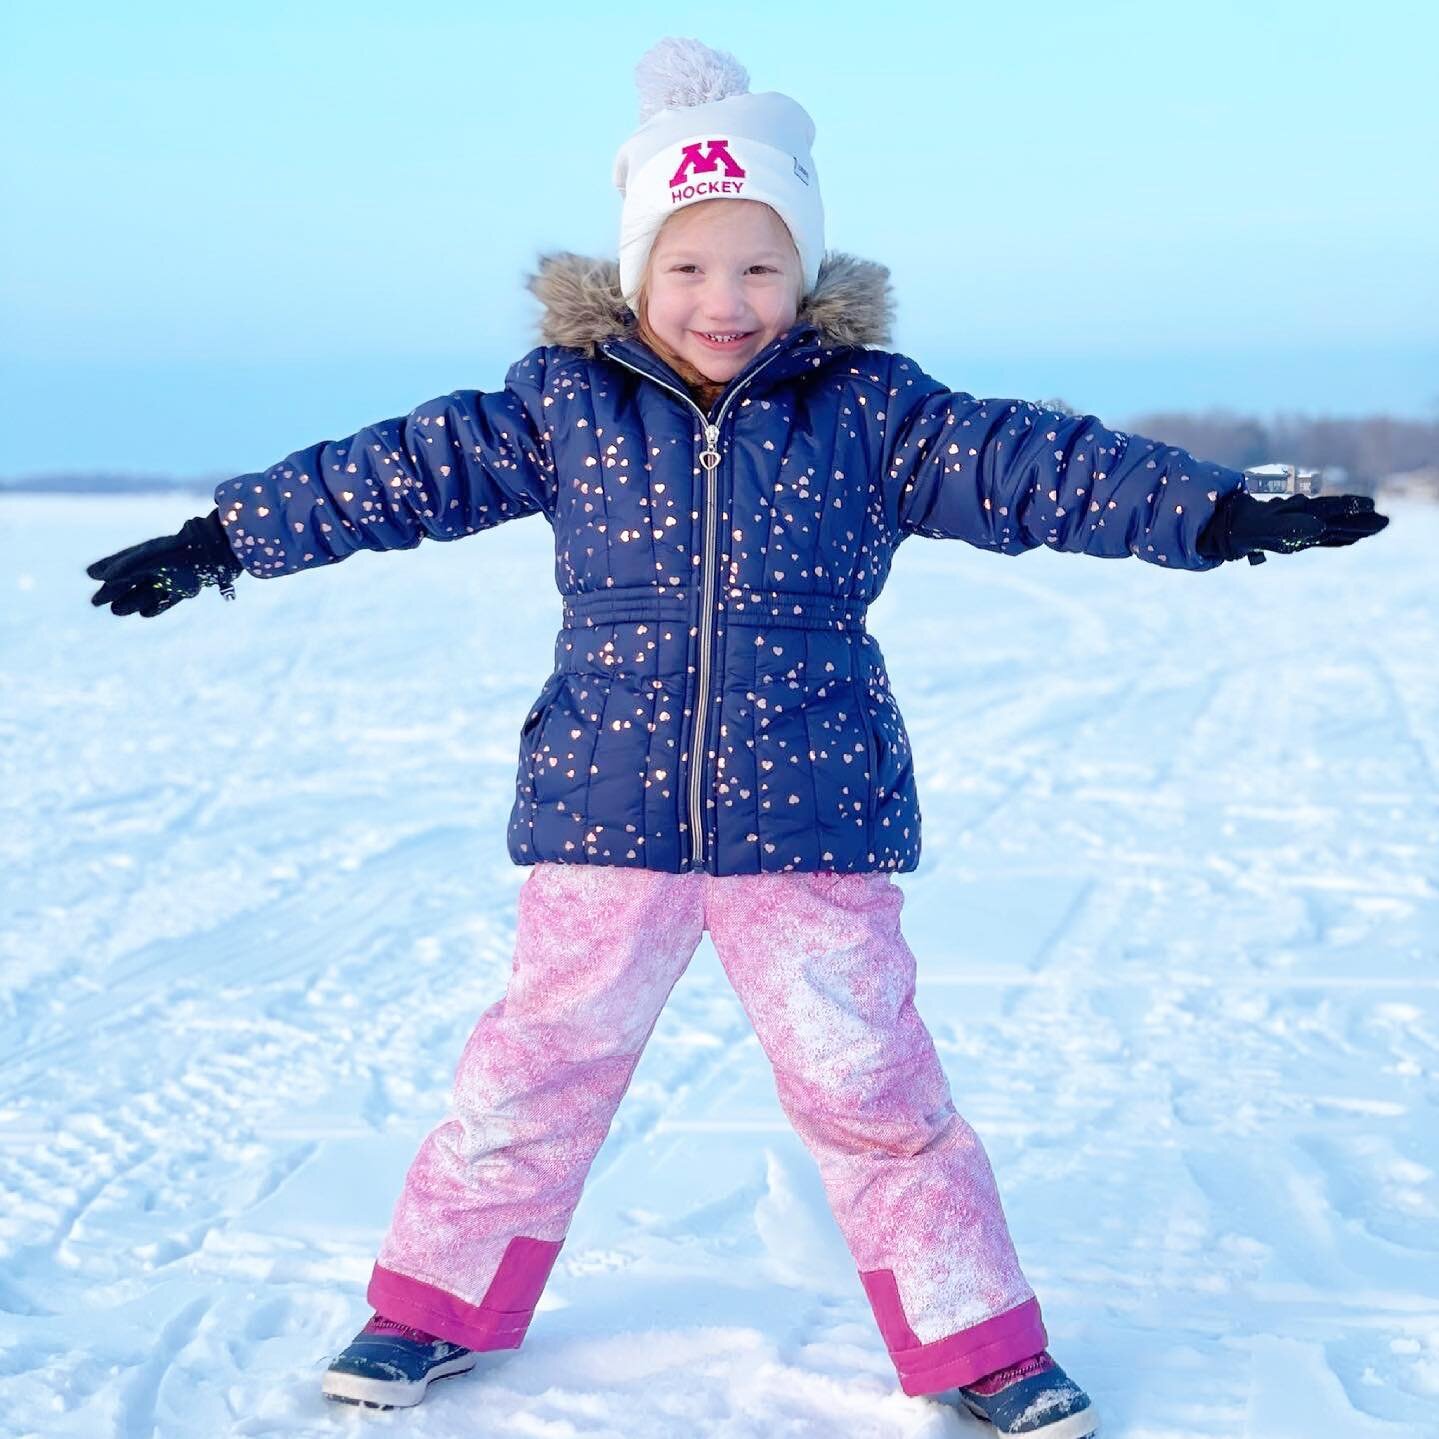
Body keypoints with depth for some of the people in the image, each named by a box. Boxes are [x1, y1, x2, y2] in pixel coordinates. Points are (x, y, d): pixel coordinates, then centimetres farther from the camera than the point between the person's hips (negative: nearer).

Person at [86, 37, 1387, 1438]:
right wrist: (221, 538, 4)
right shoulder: (564, 401, 0)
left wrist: (1218, 511, -16)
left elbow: (1033, 464, -7)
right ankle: (435, 1307, 30)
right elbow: (405, 468, 3)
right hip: (603, 815, 1)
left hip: (814, 819, -1)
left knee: (872, 1088, 5)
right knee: (532, 1073, 11)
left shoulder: (869, 407, -2)